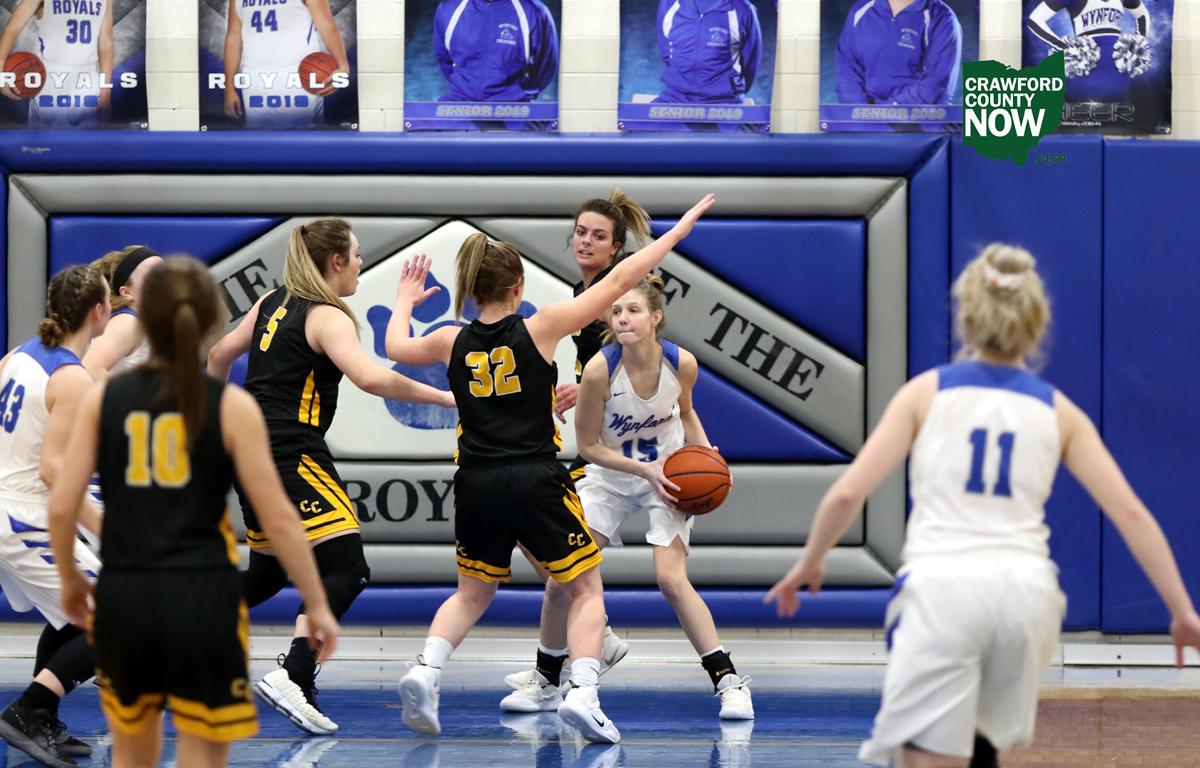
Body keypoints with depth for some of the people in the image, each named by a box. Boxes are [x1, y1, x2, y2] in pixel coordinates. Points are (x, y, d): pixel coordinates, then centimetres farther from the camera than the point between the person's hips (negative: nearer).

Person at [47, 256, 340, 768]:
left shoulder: (103, 398, 1)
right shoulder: (231, 407, -4)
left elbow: (61, 505, -1)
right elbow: (277, 518, -5)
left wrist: (70, 580, 17)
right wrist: (317, 604, 5)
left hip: (123, 597, 3)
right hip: (202, 597, -3)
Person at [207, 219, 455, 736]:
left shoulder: (273, 304, 13)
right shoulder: (327, 318, -11)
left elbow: (221, 354, 24)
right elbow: (369, 378, -27)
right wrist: (440, 397, -20)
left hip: (251, 454, 9)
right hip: (292, 458, -9)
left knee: (270, 571, 23)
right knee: (346, 570, -14)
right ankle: (293, 678, -28)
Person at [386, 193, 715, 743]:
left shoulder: (452, 342, 6)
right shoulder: (540, 328, -4)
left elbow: (395, 347, 27)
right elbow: (619, 282, -1)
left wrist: (404, 302, 47)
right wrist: (678, 230, 6)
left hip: (477, 486, 4)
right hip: (536, 482, -4)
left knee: (472, 594, 22)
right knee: (586, 590, 10)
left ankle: (425, 672, -2)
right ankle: (583, 693, -9)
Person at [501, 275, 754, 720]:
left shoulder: (681, 363, -19)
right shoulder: (600, 370, -25)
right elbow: (588, 445, -13)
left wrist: (706, 455, -10)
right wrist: (644, 469, -22)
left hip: (668, 475, -1)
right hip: (609, 476, 1)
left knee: (671, 578, -17)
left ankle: (729, 681, -8)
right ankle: (545, 683, 13)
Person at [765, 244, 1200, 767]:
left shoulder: (927, 392, 6)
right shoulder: (1058, 411, 12)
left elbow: (848, 493, 0)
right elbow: (1131, 513, 7)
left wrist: (810, 563, 17)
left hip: (943, 590, -3)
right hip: (1026, 593, 3)